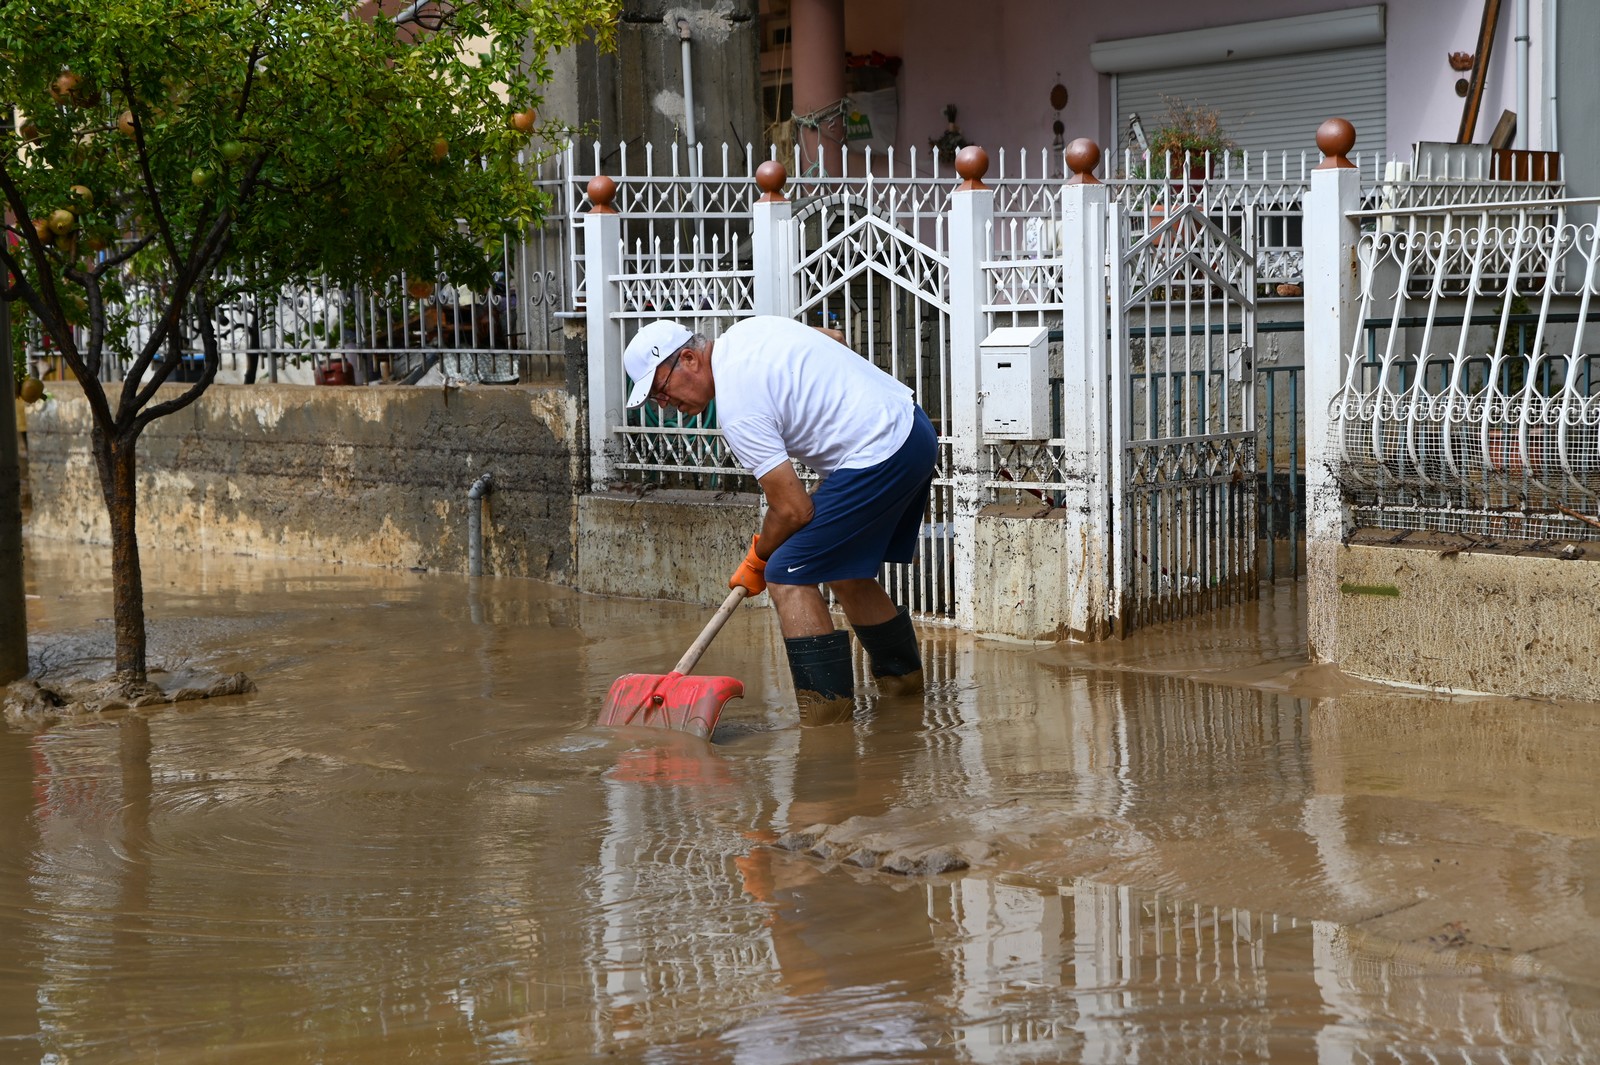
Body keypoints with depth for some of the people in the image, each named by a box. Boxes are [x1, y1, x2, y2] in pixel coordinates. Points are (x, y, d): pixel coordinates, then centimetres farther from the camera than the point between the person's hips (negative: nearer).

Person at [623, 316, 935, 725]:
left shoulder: (736, 403, -17)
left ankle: (826, 711, -10)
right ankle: (901, 678, 34)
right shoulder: (747, 328, 9)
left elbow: (794, 509, -17)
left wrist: (757, 559, 1)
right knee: (846, 574, 23)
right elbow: (834, 339, 27)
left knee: (787, 576, -9)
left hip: (877, 456, -10)